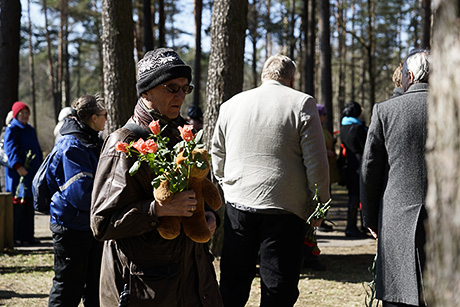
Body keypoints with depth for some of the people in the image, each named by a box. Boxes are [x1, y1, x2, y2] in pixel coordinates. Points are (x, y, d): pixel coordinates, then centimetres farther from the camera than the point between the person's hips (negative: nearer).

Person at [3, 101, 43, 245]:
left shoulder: (30, 130, 20)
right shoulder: (12, 129, -5)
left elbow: (37, 150, 26)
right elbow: (10, 148, -17)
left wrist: (39, 167, 17)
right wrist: (17, 166, -30)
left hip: (31, 172, 8)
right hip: (17, 173, -8)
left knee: (29, 204, 8)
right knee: (18, 203, -10)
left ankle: (28, 235, 14)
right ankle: (14, 237, -7)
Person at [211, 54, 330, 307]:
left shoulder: (230, 105, 10)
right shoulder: (302, 104, -4)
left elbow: (217, 157, 18)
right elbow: (316, 162, -7)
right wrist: (321, 203, 2)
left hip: (238, 204, 4)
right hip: (283, 210, -4)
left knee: (232, 287, 14)